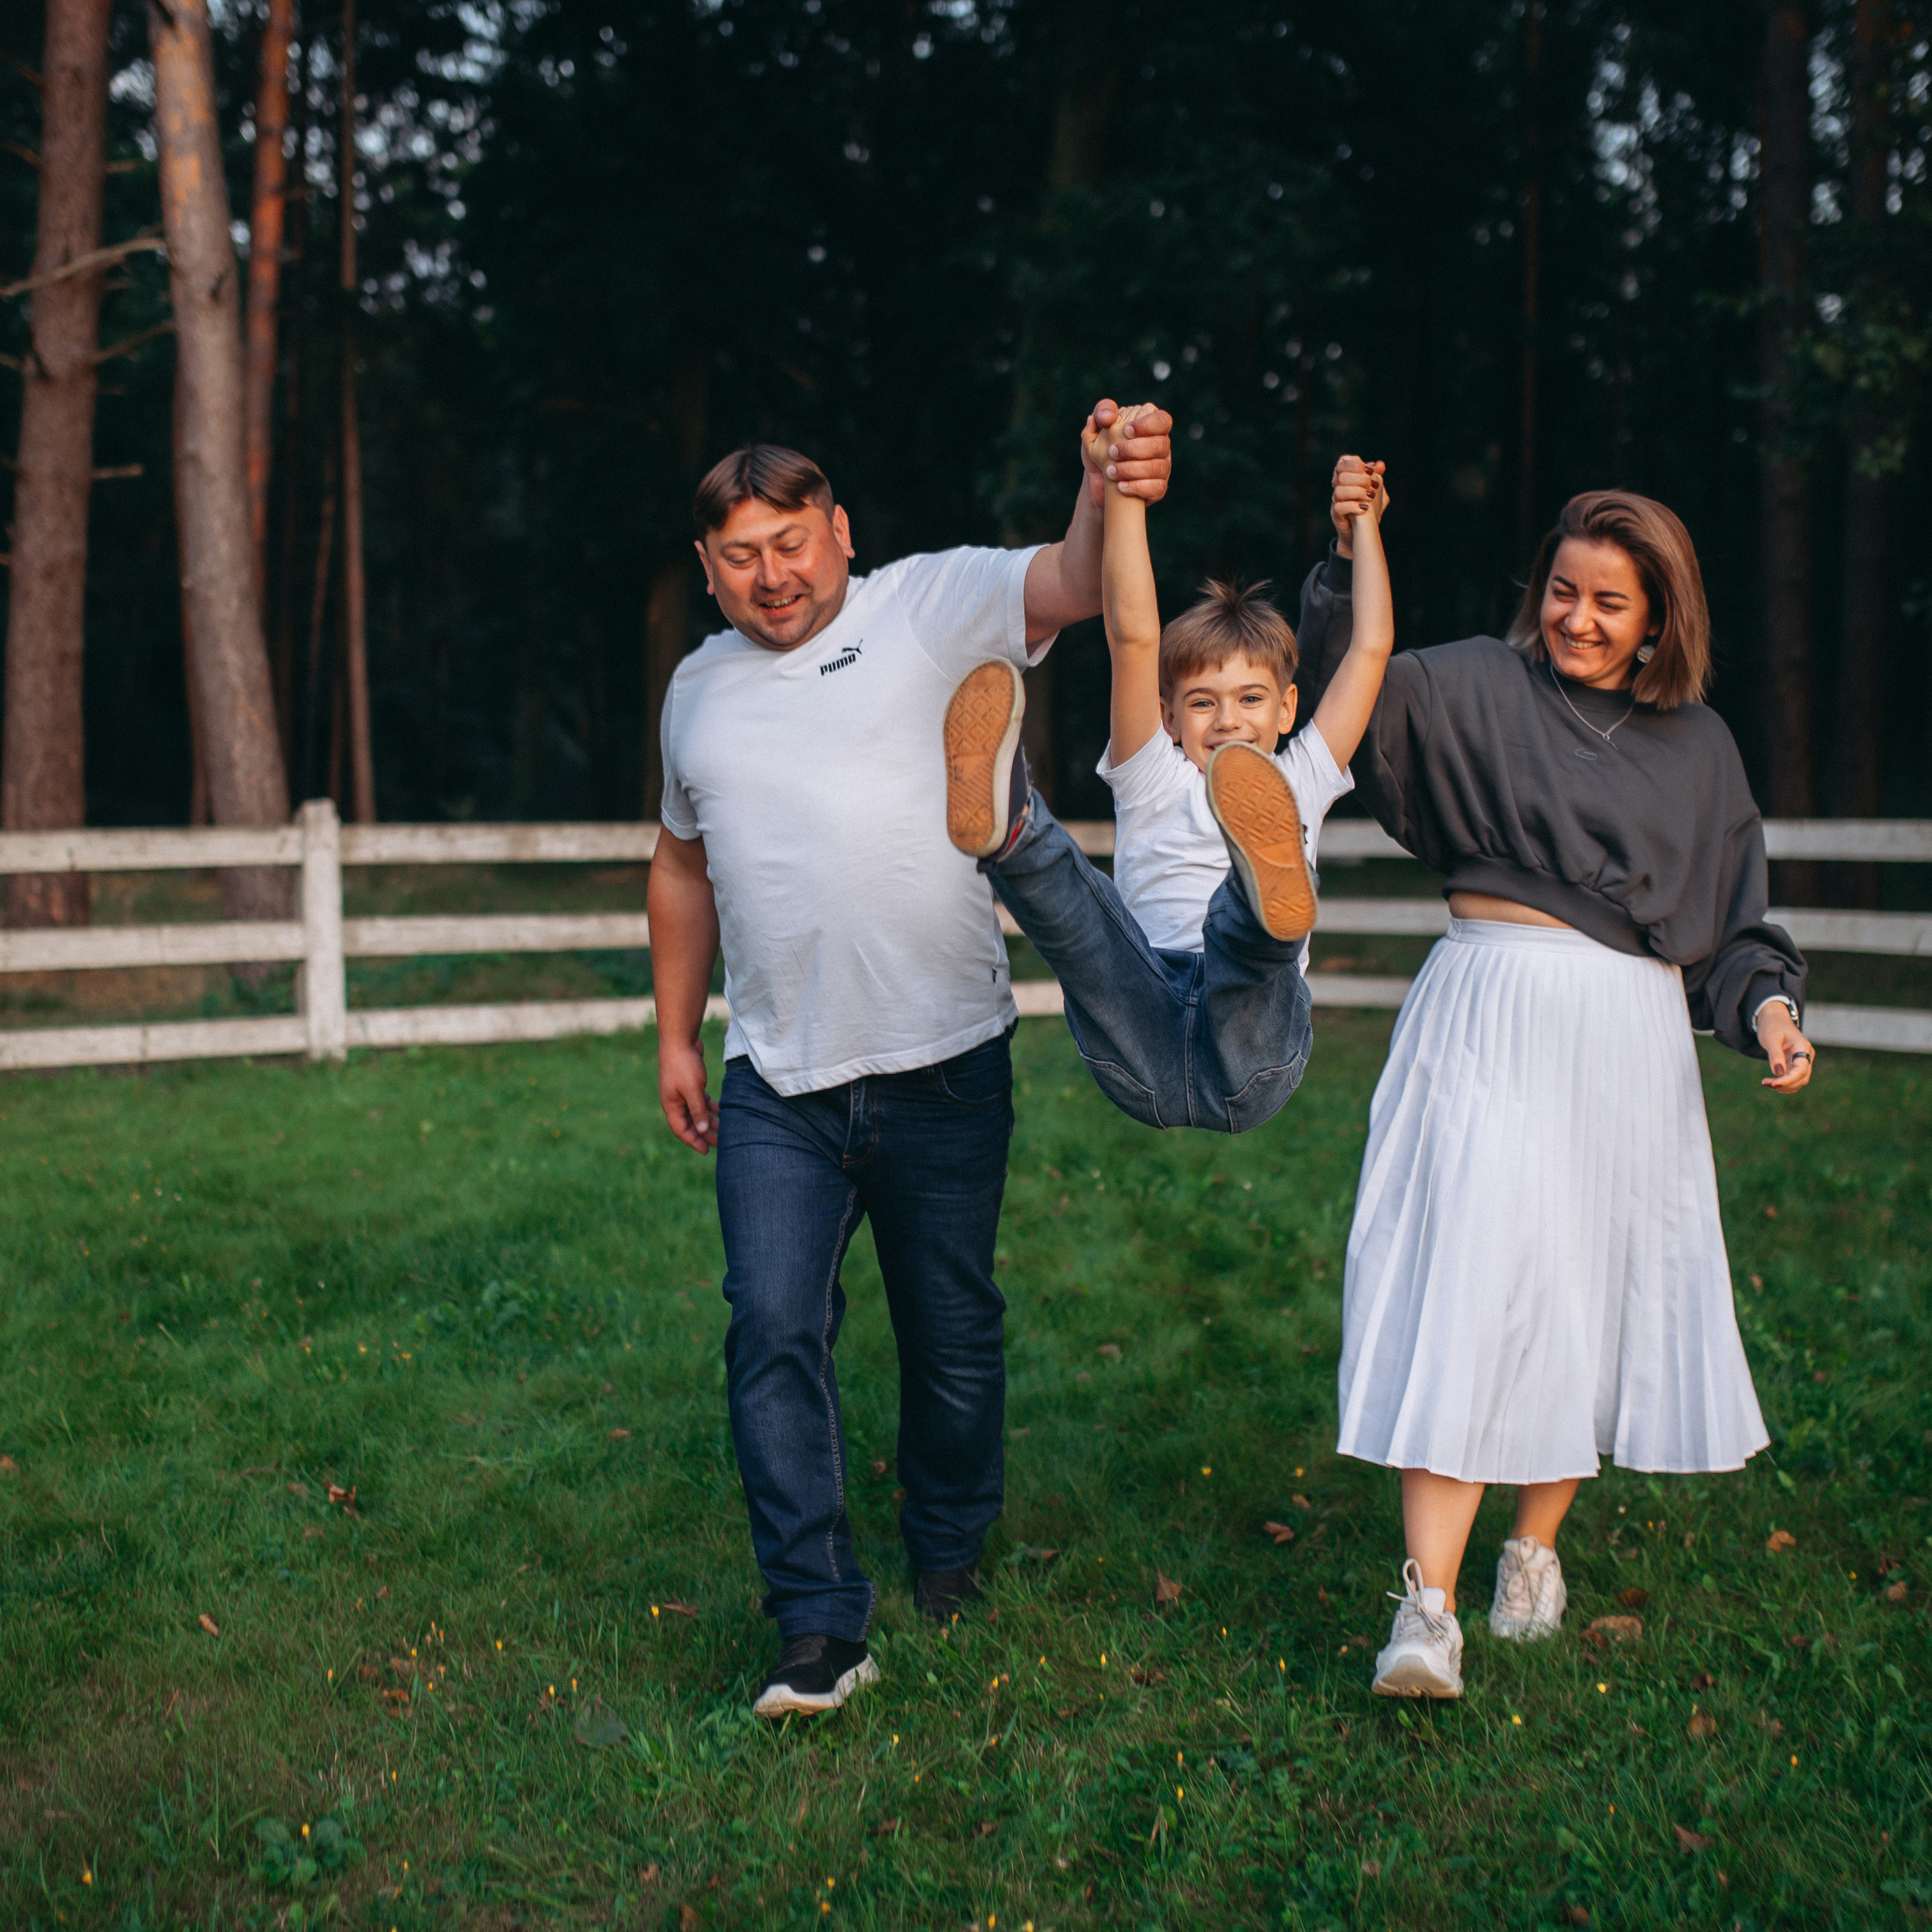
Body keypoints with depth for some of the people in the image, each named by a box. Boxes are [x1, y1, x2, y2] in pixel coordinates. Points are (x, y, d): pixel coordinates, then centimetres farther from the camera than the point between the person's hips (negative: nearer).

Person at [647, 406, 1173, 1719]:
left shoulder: (934, 606, -1)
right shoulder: (700, 690, 14)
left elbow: (1075, 586, -18)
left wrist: (1110, 495, -40)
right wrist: (677, 1035, 22)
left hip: (943, 1066, -3)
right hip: (777, 1083, 3)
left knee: (953, 1335, 10)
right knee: (775, 1331, -9)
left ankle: (948, 1570, 32)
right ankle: (822, 1629, -5)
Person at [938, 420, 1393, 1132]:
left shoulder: (1297, 785, 27)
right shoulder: (1156, 781, 21)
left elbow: (1371, 647, 25)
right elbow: (1133, 636, 11)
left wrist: (1364, 528, 29)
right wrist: (1123, 496, 5)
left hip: (1250, 1060, 0)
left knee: (1237, 923, -32)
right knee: (1074, 894, -28)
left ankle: (1271, 889, -66)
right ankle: (1001, 823, -59)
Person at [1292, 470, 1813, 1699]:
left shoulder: (1698, 748, 13)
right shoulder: (1481, 688, 2)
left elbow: (1737, 923, 14)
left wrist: (1765, 1004, -3)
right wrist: (1353, 566, -26)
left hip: (1635, 1044, 4)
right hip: (1496, 1016, -4)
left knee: (1599, 1296, 10)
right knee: (1471, 1281, -14)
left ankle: (1536, 1546, 30)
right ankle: (1429, 1606, -15)